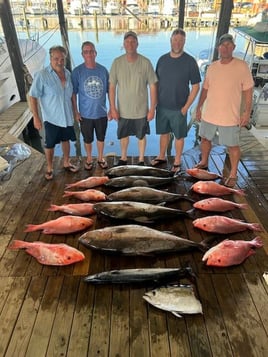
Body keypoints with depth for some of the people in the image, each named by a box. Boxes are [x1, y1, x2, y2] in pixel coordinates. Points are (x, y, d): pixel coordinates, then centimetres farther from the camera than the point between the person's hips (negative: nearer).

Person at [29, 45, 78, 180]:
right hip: (51, 118, -4)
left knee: (66, 140, 18)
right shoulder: (42, 75, -16)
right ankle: (49, 168, 24)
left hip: (67, 116, 5)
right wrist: (36, 117, -18)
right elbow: (33, 96, -15)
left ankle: (66, 163, 36)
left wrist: (74, 111, 12)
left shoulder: (68, 73, 0)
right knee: (50, 144, 7)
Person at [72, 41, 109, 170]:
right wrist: (75, 112, -7)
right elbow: (73, 93, -5)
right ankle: (89, 159, 36)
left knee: (101, 138, 16)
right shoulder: (77, 71, -10)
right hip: (85, 114, -1)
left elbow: (109, 91, 3)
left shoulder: (103, 70, -4)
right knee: (88, 139, 14)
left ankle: (100, 158, 38)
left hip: (101, 112, 2)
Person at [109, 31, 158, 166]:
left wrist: (152, 108, -8)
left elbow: (152, 86, -6)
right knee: (123, 135, 17)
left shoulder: (145, 62, -9)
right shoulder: (117, 62, -6)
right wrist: (112, 108, -5)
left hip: (141, 109, -1)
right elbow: (112, 86, -2)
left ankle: (141, 160, 33)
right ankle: (123, 158, 39)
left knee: (141, 136, 13)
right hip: (123, 109, 1)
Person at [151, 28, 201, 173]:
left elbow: (195, 86, -7)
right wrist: (155, 102, 4)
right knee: (164, 132, 16)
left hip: (179, 108, -3)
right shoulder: (162, 59, 2)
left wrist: (186, 107, -11)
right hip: (162, 106, 4)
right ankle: (162, 157, 35)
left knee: (179, 136, 8)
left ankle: (177, 162, 24)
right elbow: (156, 82, 10)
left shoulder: (190, 61, -9)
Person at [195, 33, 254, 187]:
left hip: (230, 116, -4)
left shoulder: (242, 66, -9)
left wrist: (247, 112, -11)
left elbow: (248, 91, -7)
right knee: (205, 139, 18)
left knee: (233, 145, 4)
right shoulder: (212, 67, 3)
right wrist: (199, 107, 11)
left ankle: (233, 175, 18)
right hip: (209, 114, 5)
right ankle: (204, 162, 41)